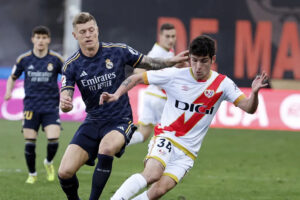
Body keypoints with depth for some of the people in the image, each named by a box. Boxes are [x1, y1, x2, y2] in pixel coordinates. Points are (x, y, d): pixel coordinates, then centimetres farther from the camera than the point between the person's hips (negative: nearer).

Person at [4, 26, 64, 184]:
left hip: (51, 106, -1)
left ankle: (49, 162, 19)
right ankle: (32, 174, 20)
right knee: (29, 143, -2)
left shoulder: (56, 59, -2)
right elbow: (13, 77, 15)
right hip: (31, 106, 1)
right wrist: (8, 91, -3)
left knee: (53, 140, -14)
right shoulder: (24, 59, 2)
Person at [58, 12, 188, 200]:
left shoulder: (118, 51, -6)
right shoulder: (71, 65, -4)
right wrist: (65, 104, -35)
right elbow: (66, 97, -11)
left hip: (120, 121, -2)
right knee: (65, 172, -12)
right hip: (92, 122, 2)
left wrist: (173, 61, -7)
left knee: (106, 148, -37)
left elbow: (148, 63, 8)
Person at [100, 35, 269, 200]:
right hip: (165, 137, -2)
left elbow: (248, 108, -6)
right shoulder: (175, 75, -5)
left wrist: (254, 93, -27)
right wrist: (116, 95, -12)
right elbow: (137, 78, 3)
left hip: (187, 152, 2)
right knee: (152, 174, -32)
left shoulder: (222, 84, -1)